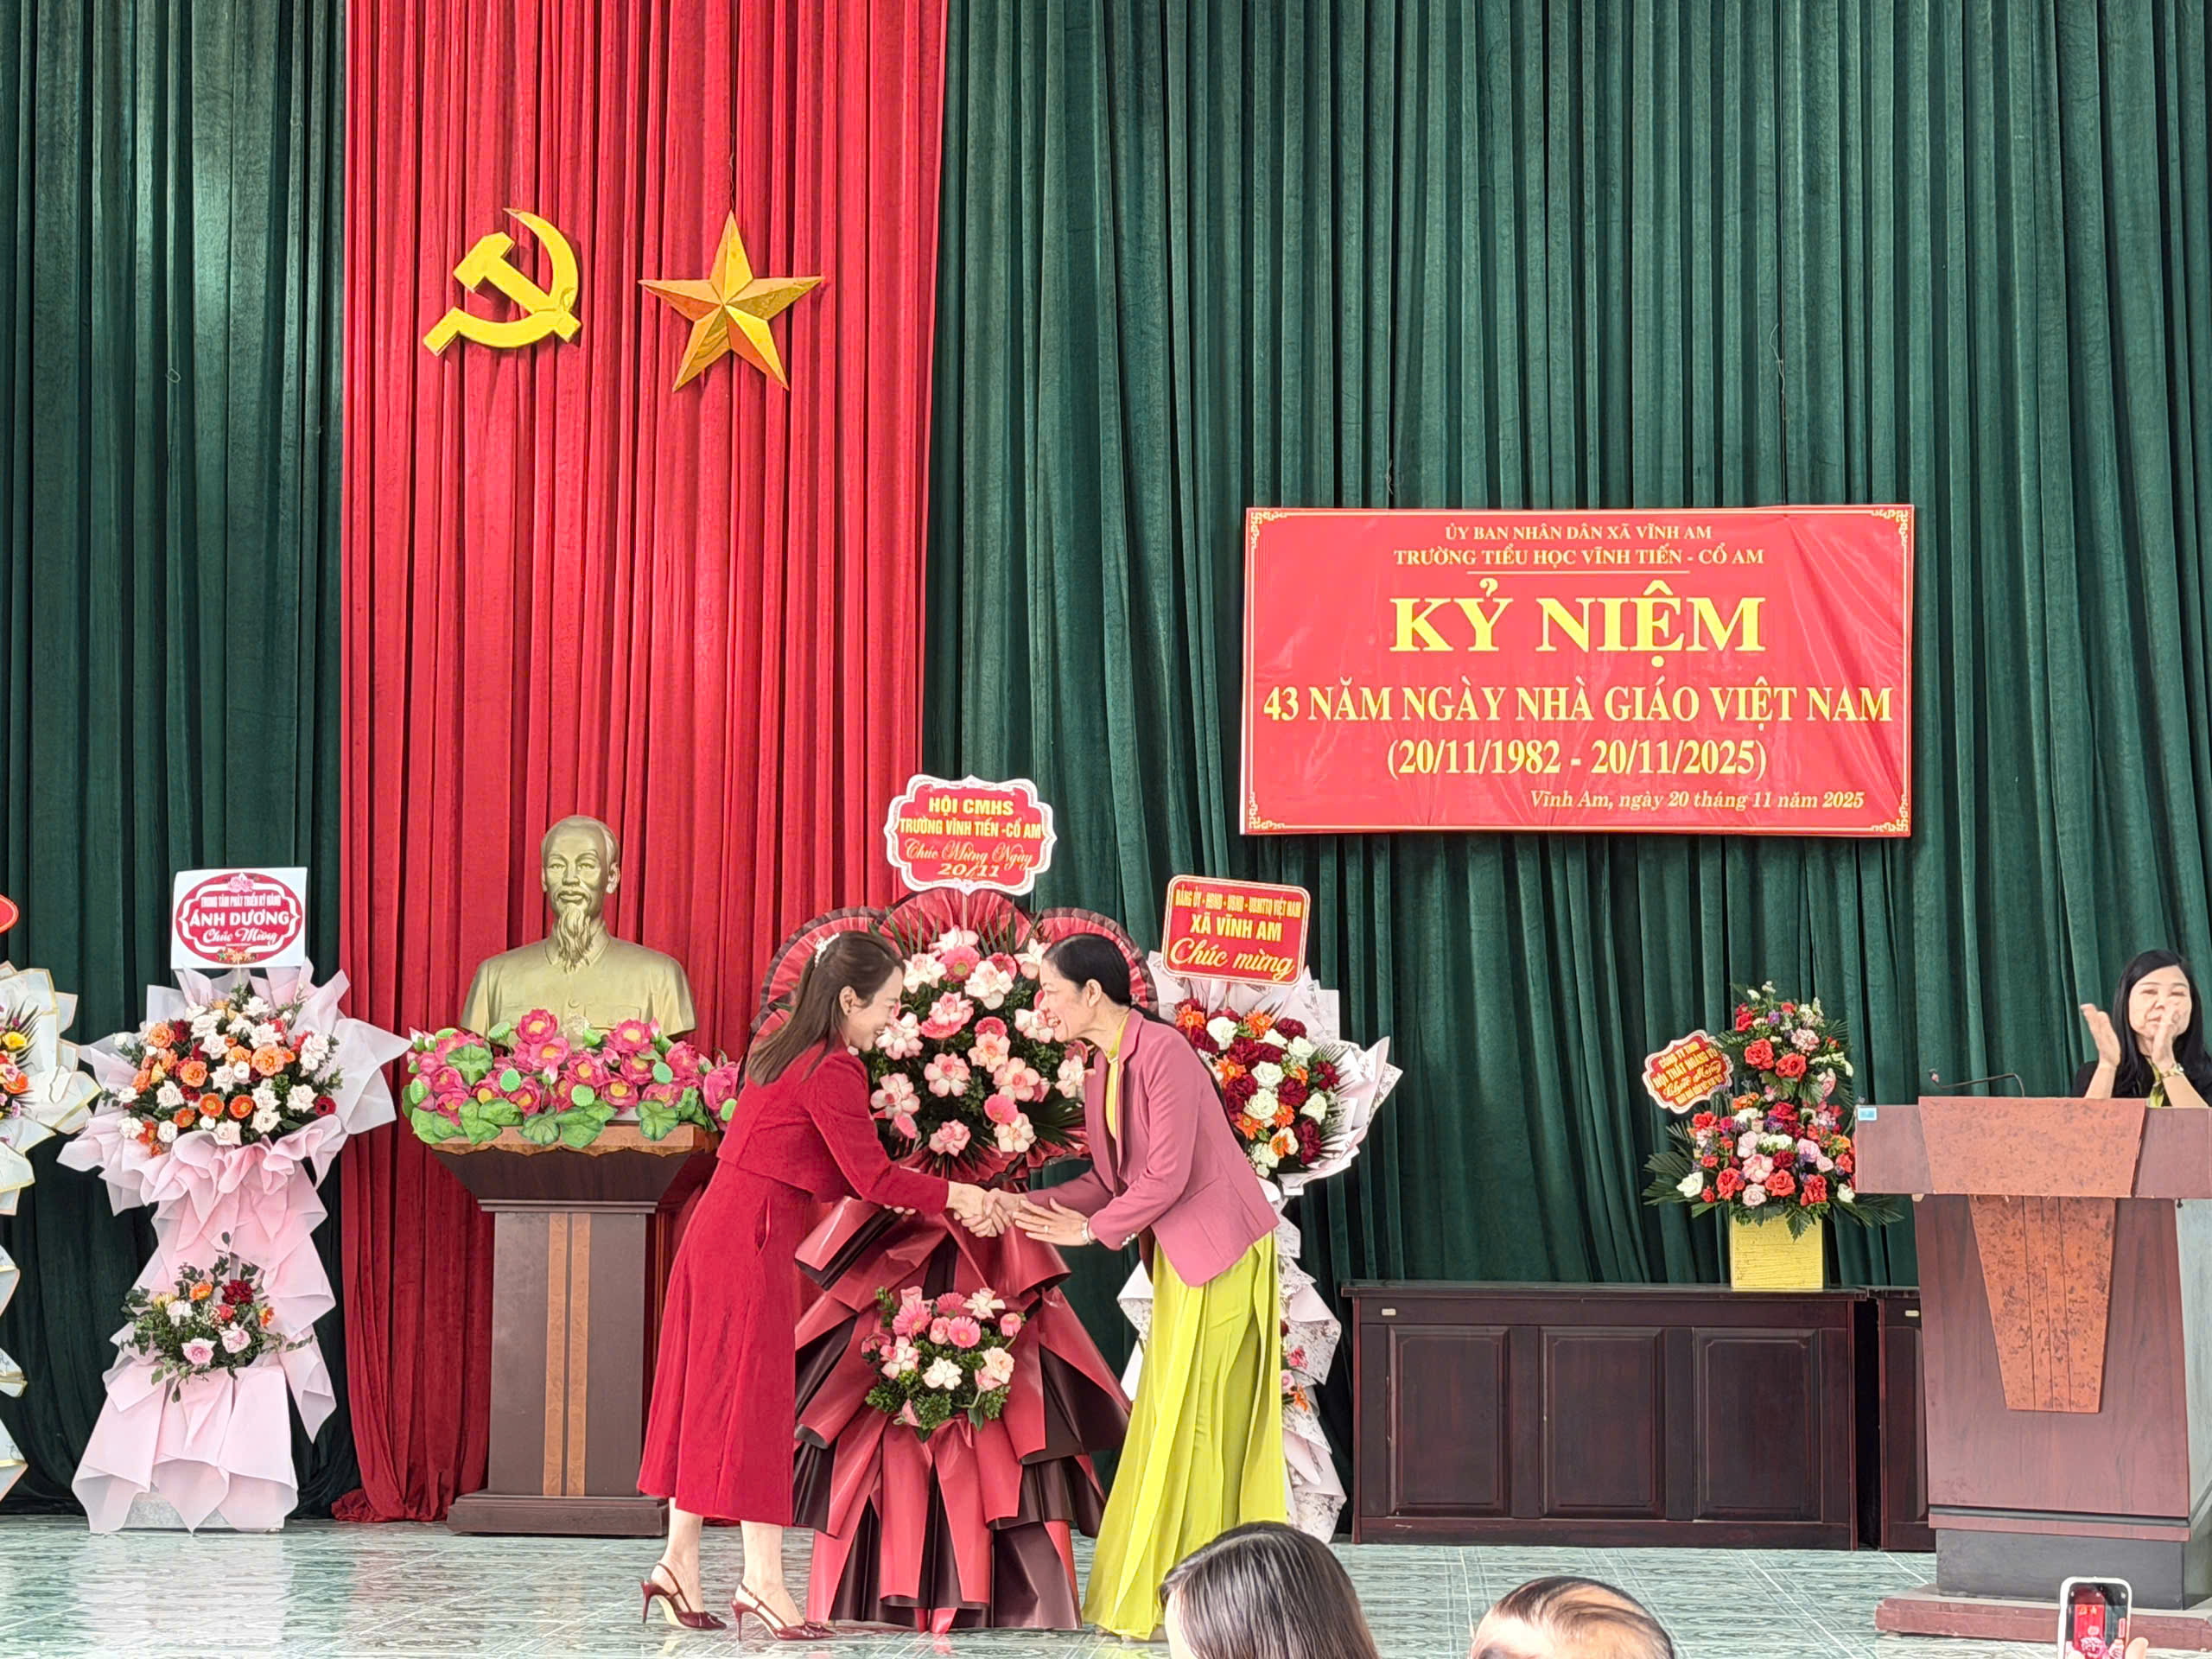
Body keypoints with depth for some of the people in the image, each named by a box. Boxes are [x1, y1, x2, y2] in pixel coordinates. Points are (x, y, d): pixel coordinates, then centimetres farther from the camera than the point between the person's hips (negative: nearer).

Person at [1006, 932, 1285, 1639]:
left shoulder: (1162, 1051, -18)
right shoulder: (1102, 1071, 9)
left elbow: (1168, 1176, -20)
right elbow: (1110, 1179, 11)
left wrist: (1092, 1230, -11)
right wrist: (1033, 1207, 0)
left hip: (1218, 1248, -9)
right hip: (1180, 1255, 9)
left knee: (1190, 1415, -5)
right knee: (1176, 1415, 11)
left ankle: (1165, 1593, 0)